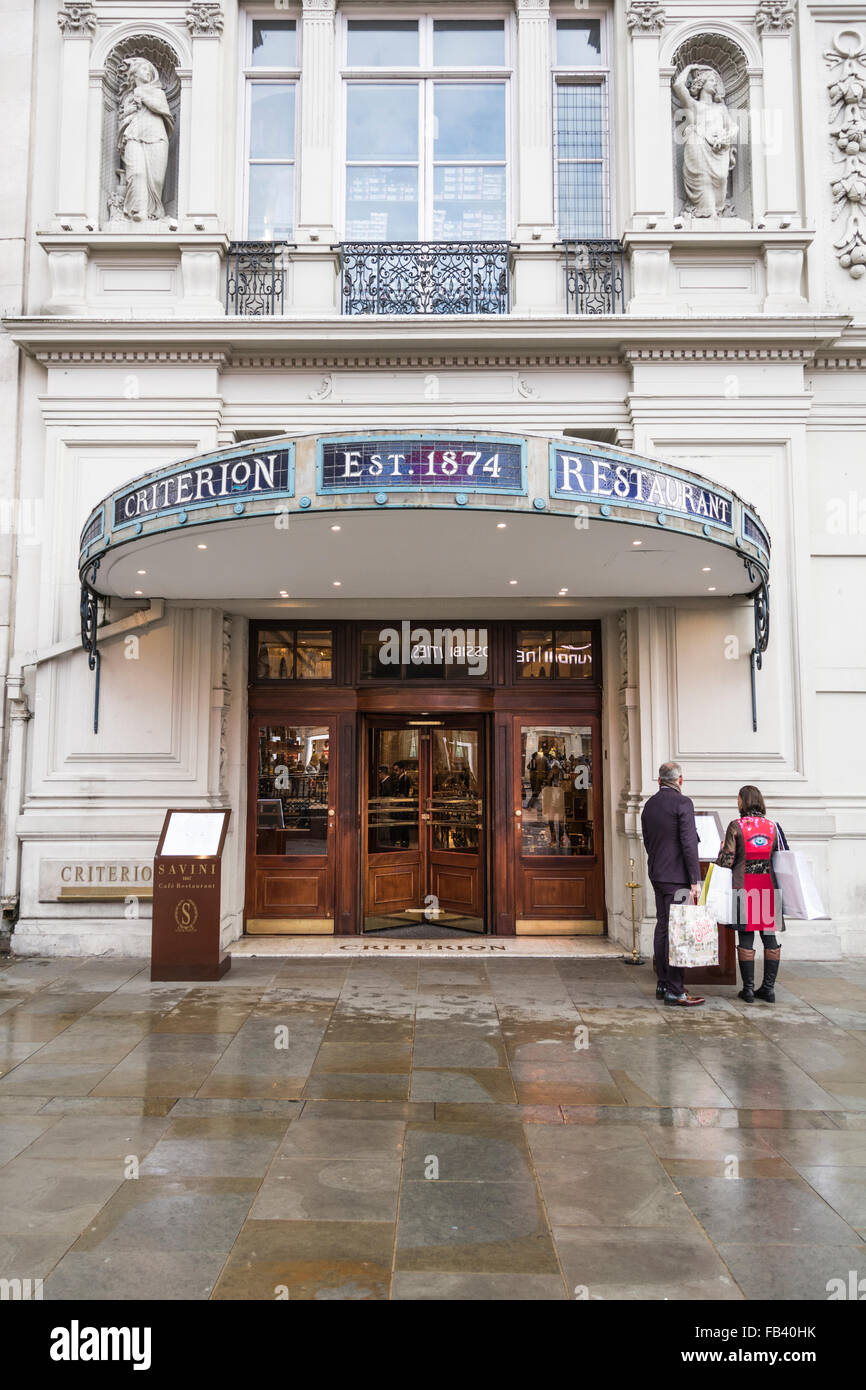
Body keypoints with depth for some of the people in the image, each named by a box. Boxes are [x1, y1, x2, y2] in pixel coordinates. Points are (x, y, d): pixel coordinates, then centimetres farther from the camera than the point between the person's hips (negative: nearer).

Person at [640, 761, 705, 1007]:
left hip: (657, 875, 8)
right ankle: (675, 990, -5)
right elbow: (688, 843, -15)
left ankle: (663, 984, 18)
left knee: (663, 927, 13)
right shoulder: (682, 803, -11)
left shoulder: (649, 805, 12)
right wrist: (695, 880, -13)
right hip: (677, 876, -8)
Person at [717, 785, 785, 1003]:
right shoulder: (772, 827, 5)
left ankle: (748, 989, 5)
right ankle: (769, 988, 12)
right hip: (768, 886, 3)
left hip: (743, 887, -3)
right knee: (769, 937, 8)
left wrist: (722, 850, 11)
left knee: (746, 939, 2)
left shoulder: (736, 826, -6)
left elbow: (726, 861, -8)